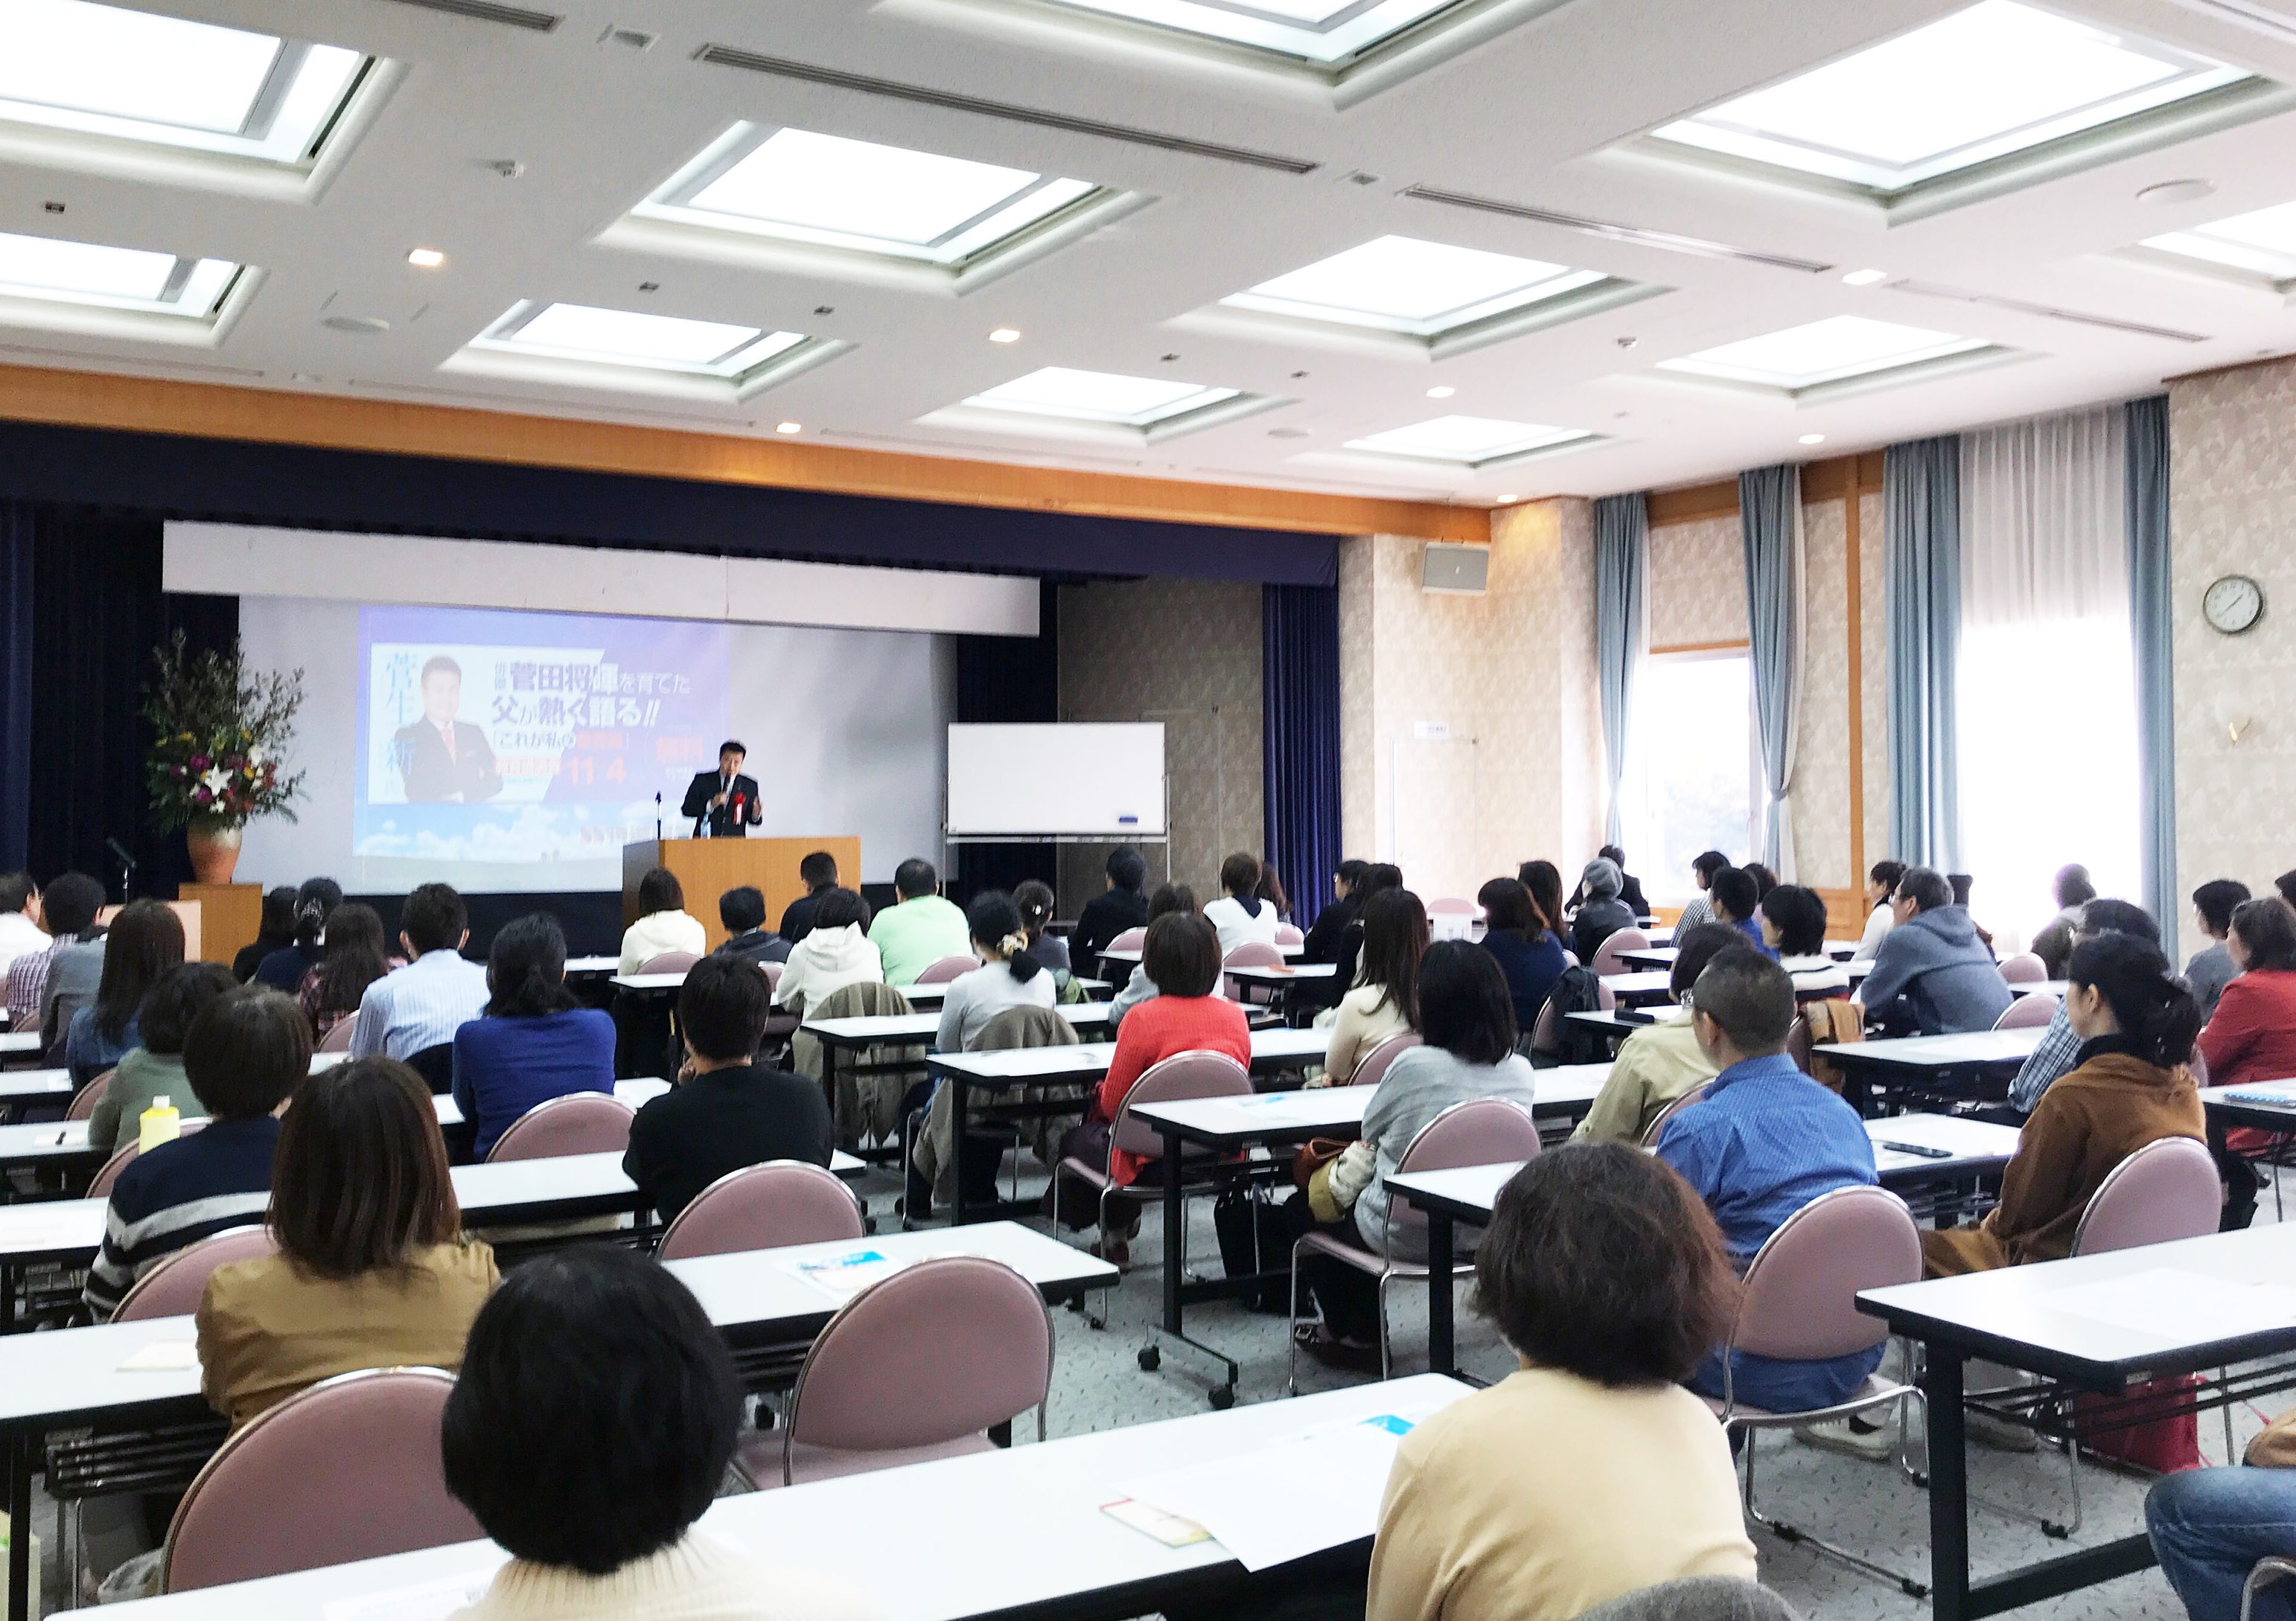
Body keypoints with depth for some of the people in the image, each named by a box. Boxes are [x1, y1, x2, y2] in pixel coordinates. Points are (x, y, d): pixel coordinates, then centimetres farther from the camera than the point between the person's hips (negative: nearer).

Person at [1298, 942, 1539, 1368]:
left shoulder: (1414, 1065, -21)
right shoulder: (1520, 1070, -7)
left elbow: (1369, 1130, -2)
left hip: (1407, 1236, -6)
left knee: (1302, 1210, 22)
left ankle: (1353, 1335, 30)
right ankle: (1366, 1331, 39)